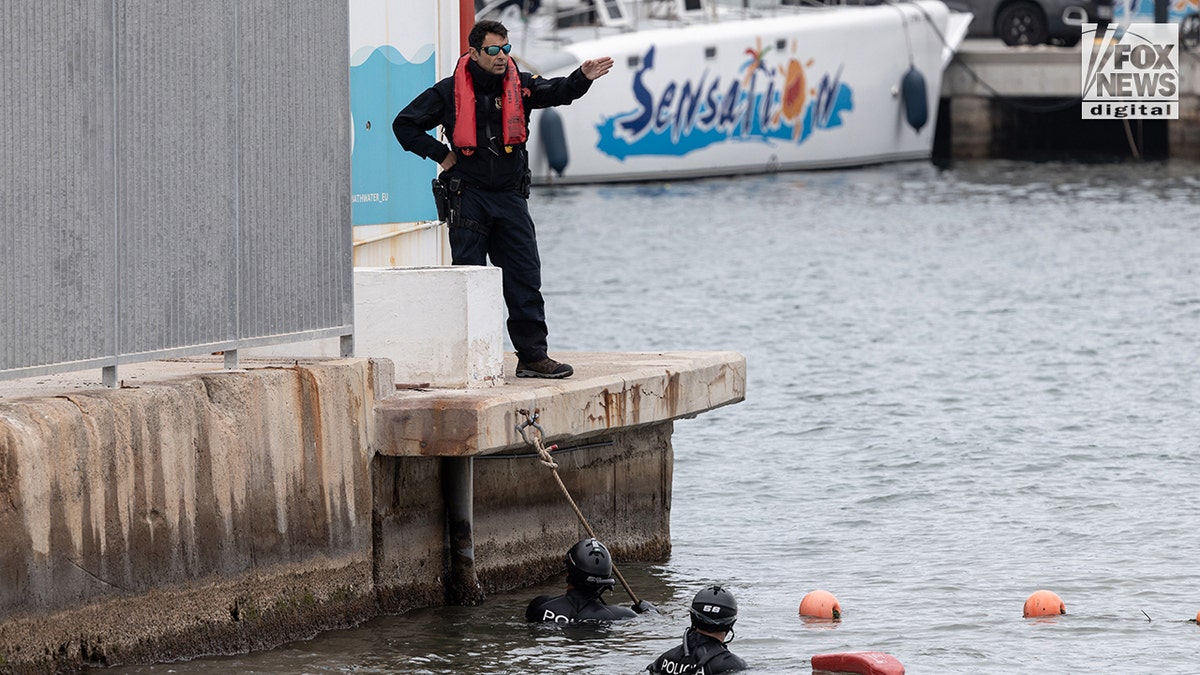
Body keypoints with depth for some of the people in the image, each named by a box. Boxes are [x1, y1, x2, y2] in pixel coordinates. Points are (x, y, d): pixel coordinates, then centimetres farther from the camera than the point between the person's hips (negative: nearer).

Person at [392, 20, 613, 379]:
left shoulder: (519, 86, 3)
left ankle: (532, 356, 6)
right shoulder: (449, 92, -3)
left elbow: (556, 92, -15)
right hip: (468, 198, -3)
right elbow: (404, 124, 5)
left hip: (511, 198, 3)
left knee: (525, 278, 1)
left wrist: (582, 78, -34)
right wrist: (440, 155, -2)